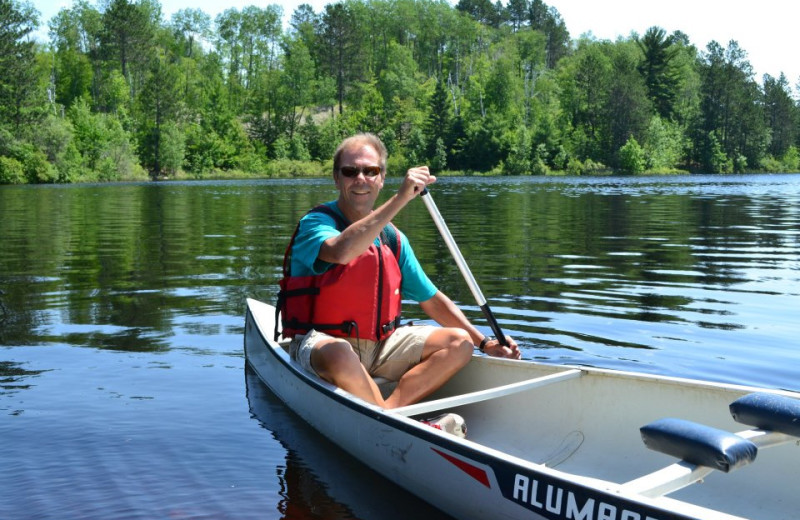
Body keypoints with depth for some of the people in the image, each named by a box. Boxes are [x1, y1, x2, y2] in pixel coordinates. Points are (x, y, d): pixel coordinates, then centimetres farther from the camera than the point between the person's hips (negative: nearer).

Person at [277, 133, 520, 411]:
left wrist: (485, 342, 9)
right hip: (321, 342, -6)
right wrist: (400, 199, -33)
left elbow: (432, 299, 16)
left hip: (379, 347, 6)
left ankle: (390, 408, -25)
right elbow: (341, 252, -33)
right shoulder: (316, 223, -7)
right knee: (339, 354, -40)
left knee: (459, 342, -8)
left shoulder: (392, 238, 10)